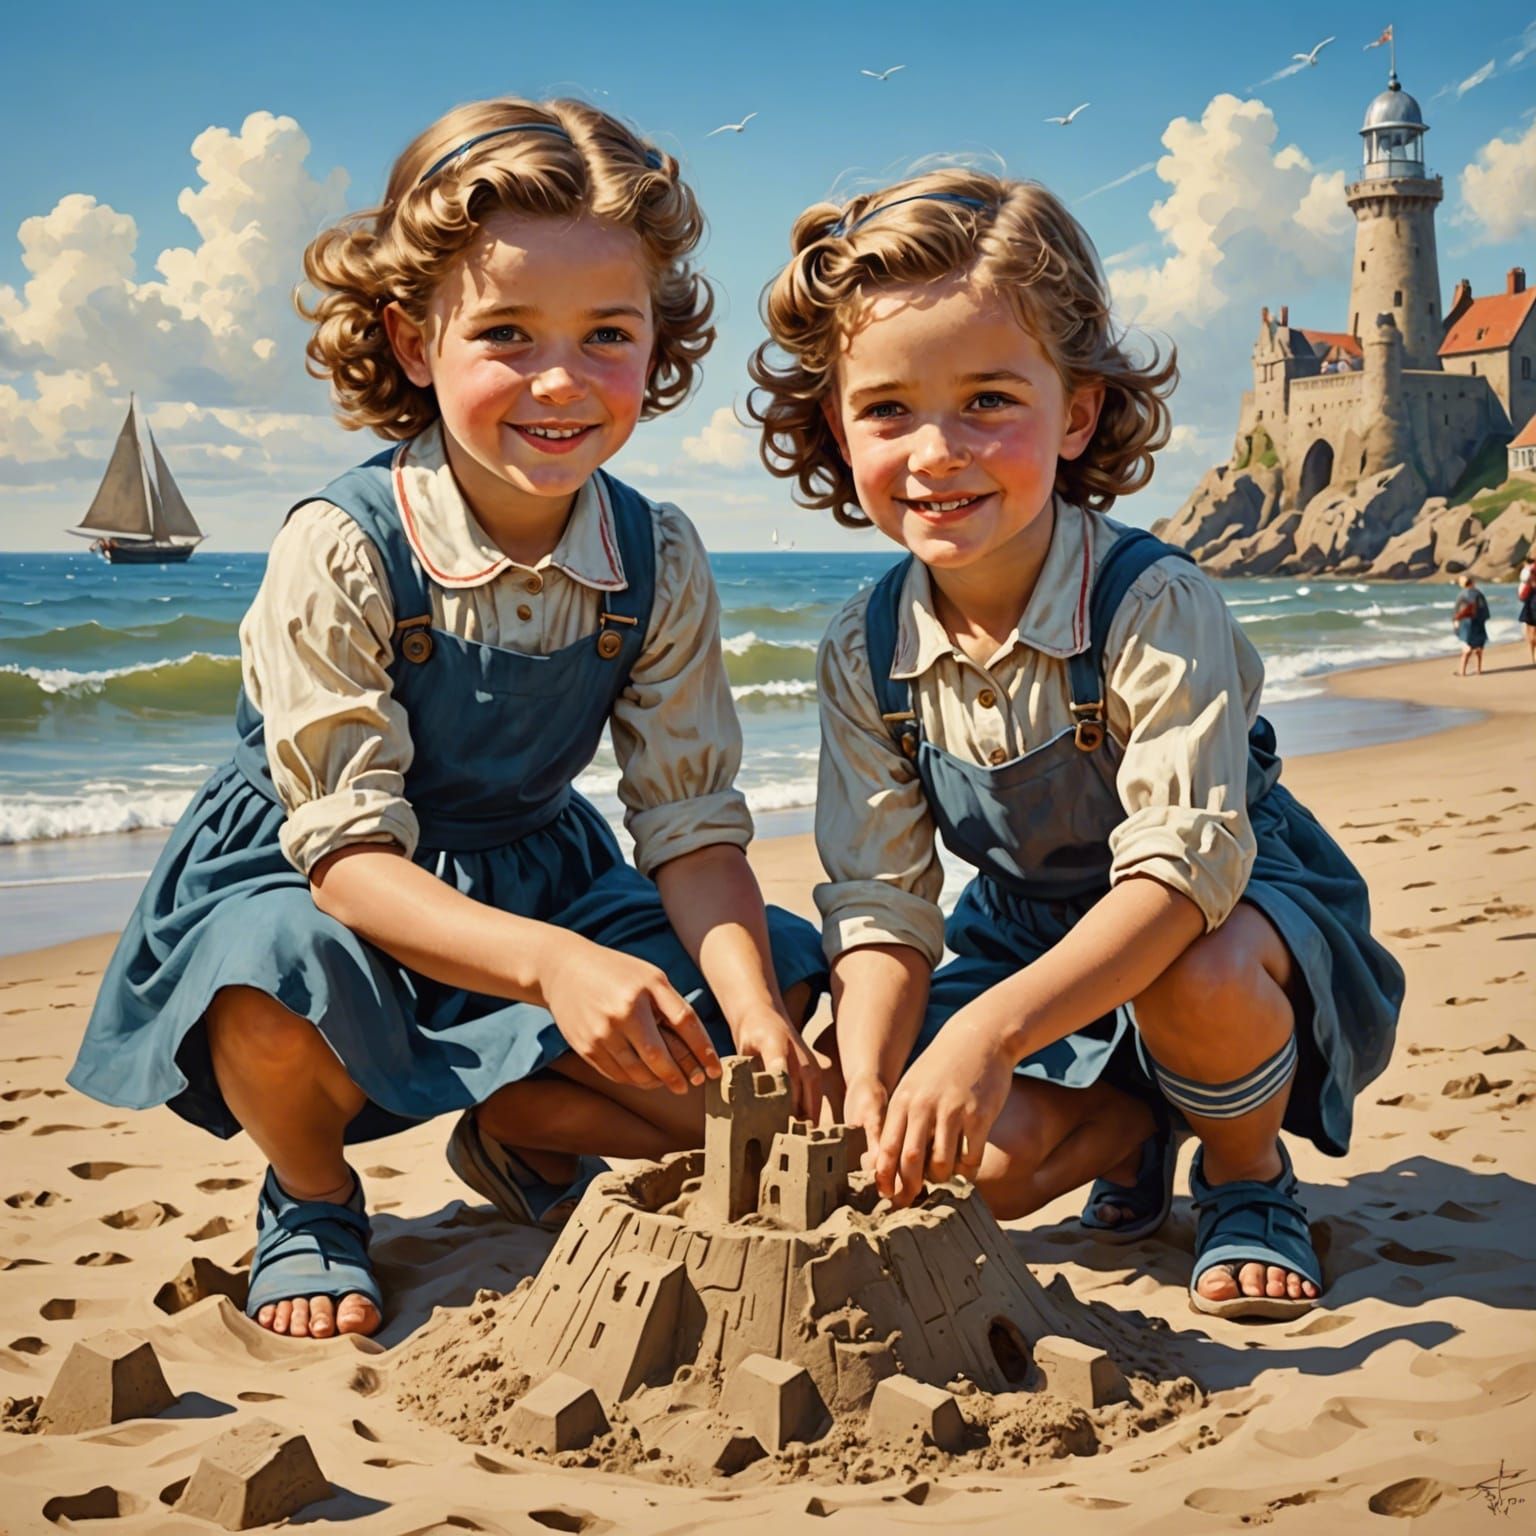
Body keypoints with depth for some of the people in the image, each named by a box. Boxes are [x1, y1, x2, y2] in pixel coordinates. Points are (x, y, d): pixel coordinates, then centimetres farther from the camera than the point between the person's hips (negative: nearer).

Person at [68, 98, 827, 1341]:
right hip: (309, 873, -4)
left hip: (536, 871, 4)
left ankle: (524, 1131, 16)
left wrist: (750, 1009, -30)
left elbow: (693, 826, -11)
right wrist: (552, 964, -46)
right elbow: (346, 847, -30)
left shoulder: (658, 562, -13)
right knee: (276, 983, -39)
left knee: (745, 1081, -13)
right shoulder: (340, 550, -26)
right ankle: (313, 1198, -3)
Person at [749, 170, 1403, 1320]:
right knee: (967, 1165, -20)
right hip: (1028, 928, 4)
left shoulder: (1155, 607, -29)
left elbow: (1186, 863, -38)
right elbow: (881, 907, -11)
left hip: (1231, 912, -4)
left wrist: (989, 1031, -50)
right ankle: (1132, 1123, 15)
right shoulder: (866, 654, -12)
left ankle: (1250, 1174, -4)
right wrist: (869, 1101, -27)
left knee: (1198, 983, -39)